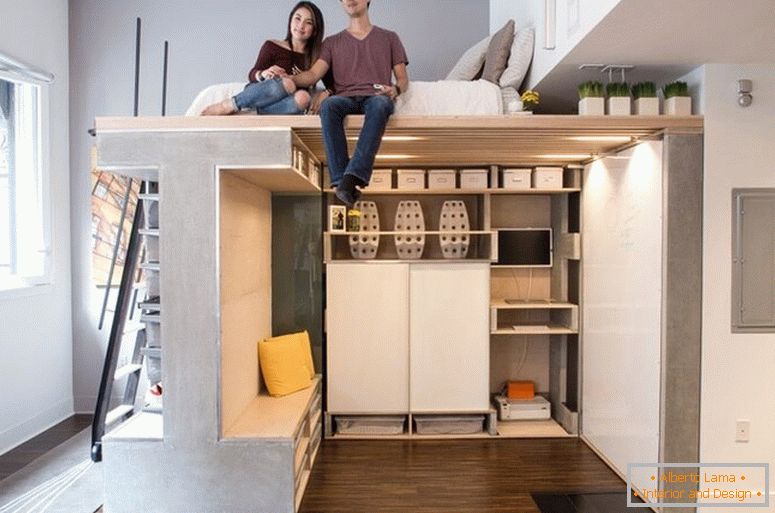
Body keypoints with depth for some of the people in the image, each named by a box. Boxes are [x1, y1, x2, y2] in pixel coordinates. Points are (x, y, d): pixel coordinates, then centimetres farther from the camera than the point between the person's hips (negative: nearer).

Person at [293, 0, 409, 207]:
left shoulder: (389, 37, 25)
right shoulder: (332, 42, 25)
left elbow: (403, 79, 17)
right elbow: (313, 74, 8)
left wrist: (396, 89, -8)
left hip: (375, 97, -1)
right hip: (345, 98, 1)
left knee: (379, 105, -39)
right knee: (328, 105, -36)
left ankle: (352, 176, -50)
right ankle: (341, 180, -42)